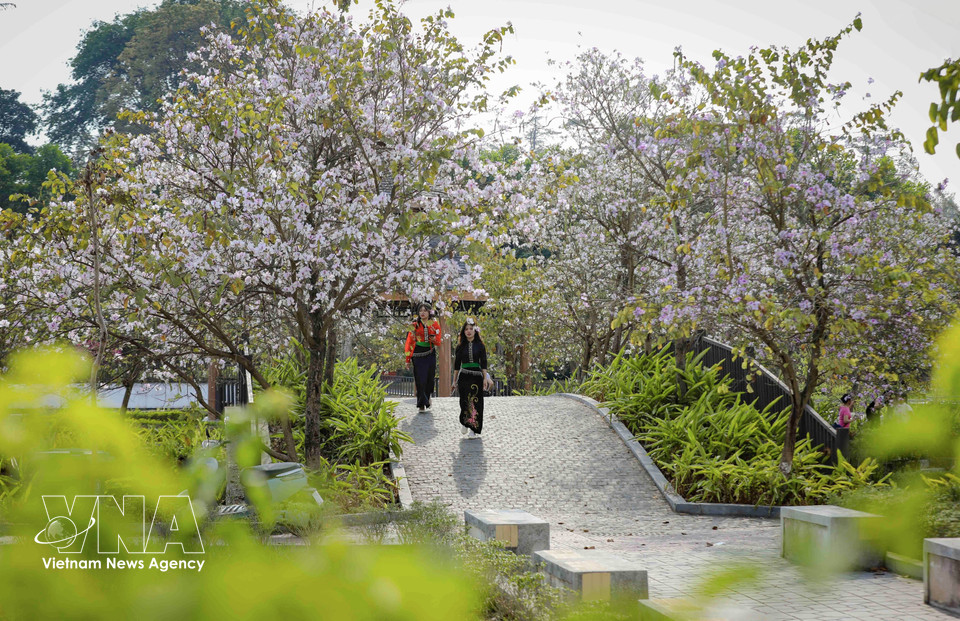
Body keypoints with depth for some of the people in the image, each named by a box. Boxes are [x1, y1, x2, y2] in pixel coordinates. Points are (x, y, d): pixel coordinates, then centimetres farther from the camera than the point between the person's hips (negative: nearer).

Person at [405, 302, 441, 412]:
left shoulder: (435, 324, 5)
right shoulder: (415, 325, 2)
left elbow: (438, 343, 5)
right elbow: (410, 342, 4)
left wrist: (434, 338, -19)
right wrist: (408, 359, 3)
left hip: (430, 355, 2)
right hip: (418, 356, -2)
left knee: (430, 377, 6)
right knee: (420, 379, -9)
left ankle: (428, 396, 33)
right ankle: (422, 404, -4)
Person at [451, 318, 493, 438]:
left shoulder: (480, 345, 4)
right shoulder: (461, 346, 6)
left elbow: (483, 363, 3)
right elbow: (457, 364, 9)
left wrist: (485, 378, -4)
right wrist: (454, 381, 8)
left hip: (477, 376, 0)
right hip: (464, 377, 0)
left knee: (476, 402, -2)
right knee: (465, 401, -5)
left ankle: (474, 429, 6)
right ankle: (464, 422, 21)